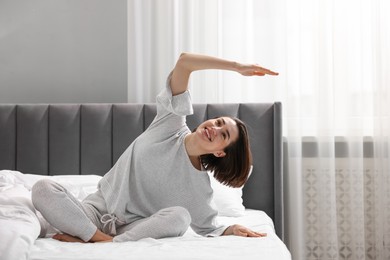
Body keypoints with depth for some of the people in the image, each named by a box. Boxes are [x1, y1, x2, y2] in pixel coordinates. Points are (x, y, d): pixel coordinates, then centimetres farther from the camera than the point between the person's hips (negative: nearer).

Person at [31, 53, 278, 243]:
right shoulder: (172, 124, -7)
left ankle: (102, 243, -28)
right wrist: (237, 66, -19)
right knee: (43, 188, -25)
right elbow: (184, 61, -16)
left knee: (179, 216, -32)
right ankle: (101, 237, -28)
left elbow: (208, 228, 5)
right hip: (98, 209, 1)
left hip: (137, 226, 0)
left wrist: (231, 230, -17)